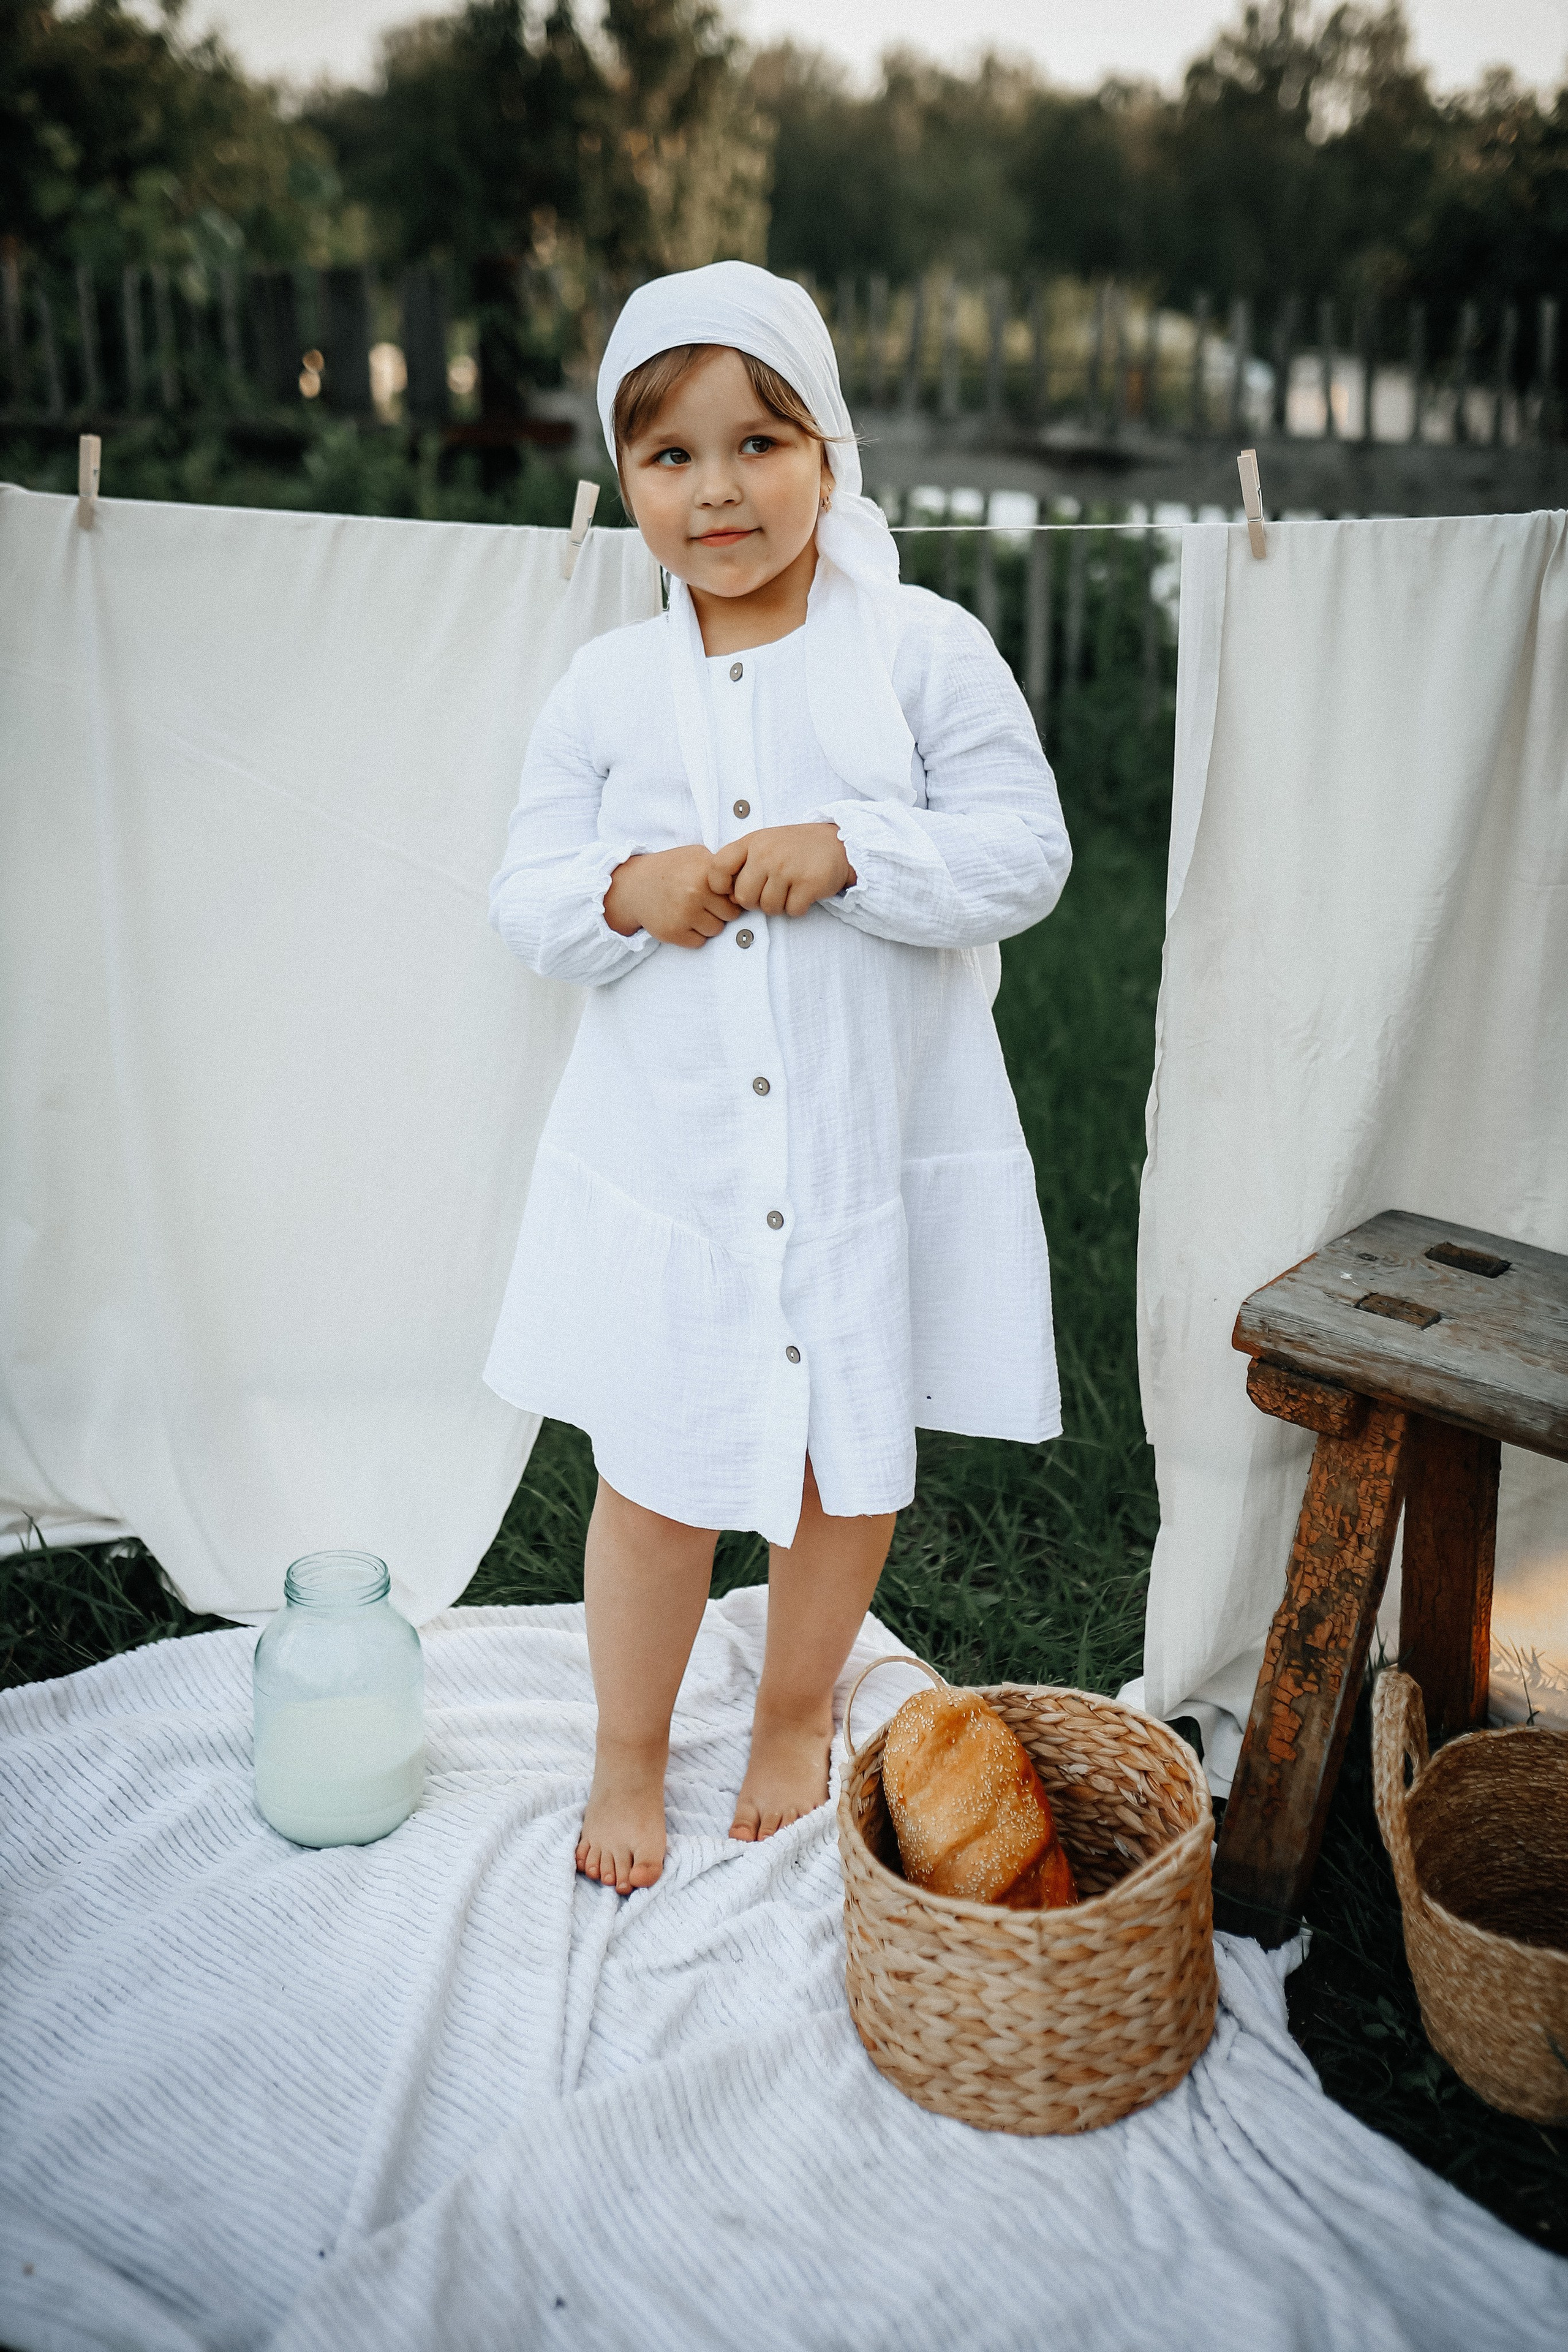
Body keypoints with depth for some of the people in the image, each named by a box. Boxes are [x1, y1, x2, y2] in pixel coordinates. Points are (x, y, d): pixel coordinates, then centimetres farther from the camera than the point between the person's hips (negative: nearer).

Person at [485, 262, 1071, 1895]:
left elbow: (1025, 852, -9)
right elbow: (525, 901, 3)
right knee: (652, 1478, 10)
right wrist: (625, 894, -18)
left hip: (876, 1157, -1)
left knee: (848, 1469, 13)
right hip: (664, 1162, 1)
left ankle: (797, 1714, 41)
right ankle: (628, 1756, 35)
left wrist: (846, 852, -23)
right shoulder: (604, 688, 2)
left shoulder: (926, 650, -5)